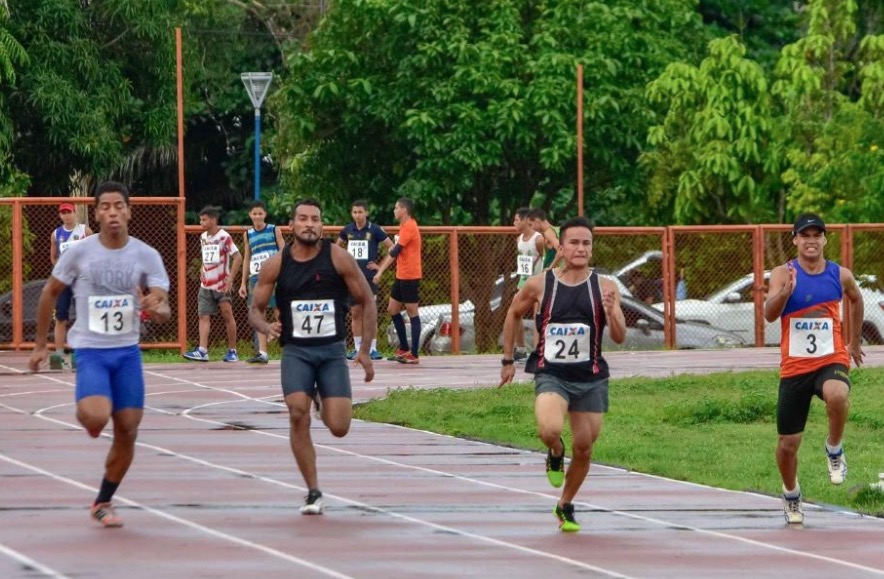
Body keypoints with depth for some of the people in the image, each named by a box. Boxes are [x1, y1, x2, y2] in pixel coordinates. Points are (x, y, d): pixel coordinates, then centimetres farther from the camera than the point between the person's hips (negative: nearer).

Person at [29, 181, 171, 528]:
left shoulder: (146, 256, -3)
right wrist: (40, 344, 8)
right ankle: (85, 414, 13)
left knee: (127, 431, 3)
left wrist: (157, 310, -33)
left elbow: (164, 310, -7)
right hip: (90, 350, -3)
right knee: (97, 417, -26)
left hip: (127, 351, 3)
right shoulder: (79, 253, -6)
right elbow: (50, 293, 6)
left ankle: (103, 503, 21)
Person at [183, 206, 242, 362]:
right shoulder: (203, 237, 10)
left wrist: (230, 279, -17)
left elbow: (238, 257, -13)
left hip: (221, 285, -6)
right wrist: (203, 271, 7)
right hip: (206, 284, 6)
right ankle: (202, 351, -12)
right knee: (203, 316, -4)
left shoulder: (224, 237, -11)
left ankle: (232, 351, 9)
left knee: (227, 315, 0)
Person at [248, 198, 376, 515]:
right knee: (298, 414, -21)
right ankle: (313, 492, -8)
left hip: (333, 350, 0)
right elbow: (255, 309, 7)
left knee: (339, 427, -8)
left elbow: (367, 302, 2)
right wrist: (266, 327, -18)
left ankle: (325, 404, 32)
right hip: (296, 350, 0)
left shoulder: (338, 258, -5)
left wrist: (364, 350, -3)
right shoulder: (276, 265, -1)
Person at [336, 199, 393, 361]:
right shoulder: (348, 230, 6)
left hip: (369, 277, -4)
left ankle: (373, 349, -1)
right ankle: (357, 348, 11)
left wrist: (380, 265, -4)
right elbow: (337, 247, 24)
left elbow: (392, 247, -2)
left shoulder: (375, 230, -5)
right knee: (355, 313, 6)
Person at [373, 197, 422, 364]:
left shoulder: (409, 227, -16)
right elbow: (395, 251, 21)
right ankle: (404, 349, 21)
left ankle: (414, 355, -3)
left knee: (412, 313, -5)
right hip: (401, 276, 10)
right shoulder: (404, 226, 14)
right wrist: (380, 266, 19)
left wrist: (380, 271, -21)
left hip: (410, 277, -10)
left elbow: (395, 251, -20)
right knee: (393, 309, 13)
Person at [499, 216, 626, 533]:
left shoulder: (605, 288, -5)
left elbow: (620, 338, -8)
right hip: (551, 374, -2)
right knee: (550, 429, -29)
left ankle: (565, 507, 33)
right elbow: (513, 314, 12)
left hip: (590, 378, 2)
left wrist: (611, 313, -28)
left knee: (584, 446, 8)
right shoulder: (539, 285, -6)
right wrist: (508, 359, 13)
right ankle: (555, 454, 9)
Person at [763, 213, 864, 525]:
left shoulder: (840, 275, 0)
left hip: (832, 361, 0)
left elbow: (855, 299, 23)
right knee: (787, 445, 5)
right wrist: (785, 293, -42)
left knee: (837, 395, -38)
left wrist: (855, 341, 29)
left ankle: (834, 450, -10)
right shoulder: (783, 274, -7)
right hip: (794, 367, 0)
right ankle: (791, 496, 35)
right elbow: (769, 314, -23)